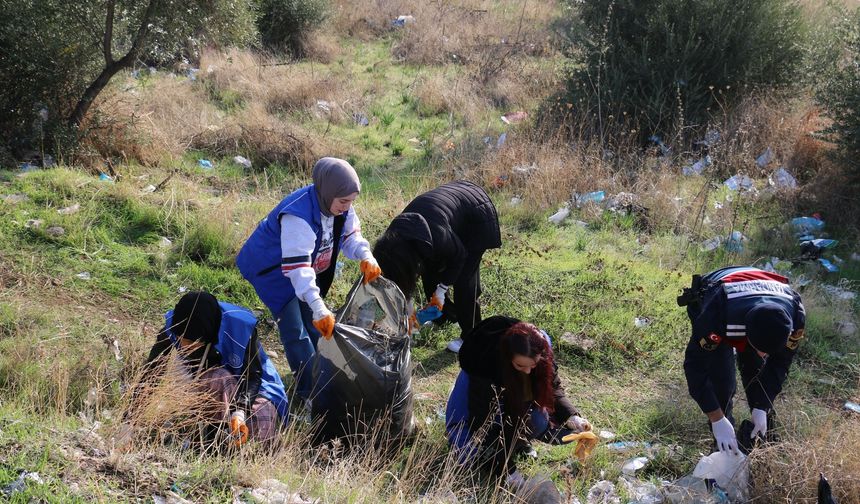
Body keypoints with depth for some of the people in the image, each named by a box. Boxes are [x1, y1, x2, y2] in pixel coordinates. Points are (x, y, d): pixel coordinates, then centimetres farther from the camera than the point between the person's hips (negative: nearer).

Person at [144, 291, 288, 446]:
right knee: (218, 378, -35)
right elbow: (152, 369, -20)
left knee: (262, 434, -28)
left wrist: (240, 413, -38)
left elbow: (253, 375, -23)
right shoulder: (173, 324, -24)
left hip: (251, 386, -1)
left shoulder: (241, 325, -30)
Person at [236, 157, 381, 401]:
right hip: (274, 270, -8)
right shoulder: (298, 215, -41)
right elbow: (296, 266, -46)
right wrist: (319, 308, -53)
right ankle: (312, 392, -5)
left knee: (315, 324, 15)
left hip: (307, 267, 8)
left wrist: (366, 257, -27)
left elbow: (350, 234, -4)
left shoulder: (339, 204, -16)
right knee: (295, 332, -10)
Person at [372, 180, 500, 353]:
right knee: (430, 273, 8)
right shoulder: (393, 237, -20)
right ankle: (446, 315, 30)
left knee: (463, 278, -7)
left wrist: (440, 291, -12)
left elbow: (459, 255, -20)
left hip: (476, 216, -7)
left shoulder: (437, 237, -41)